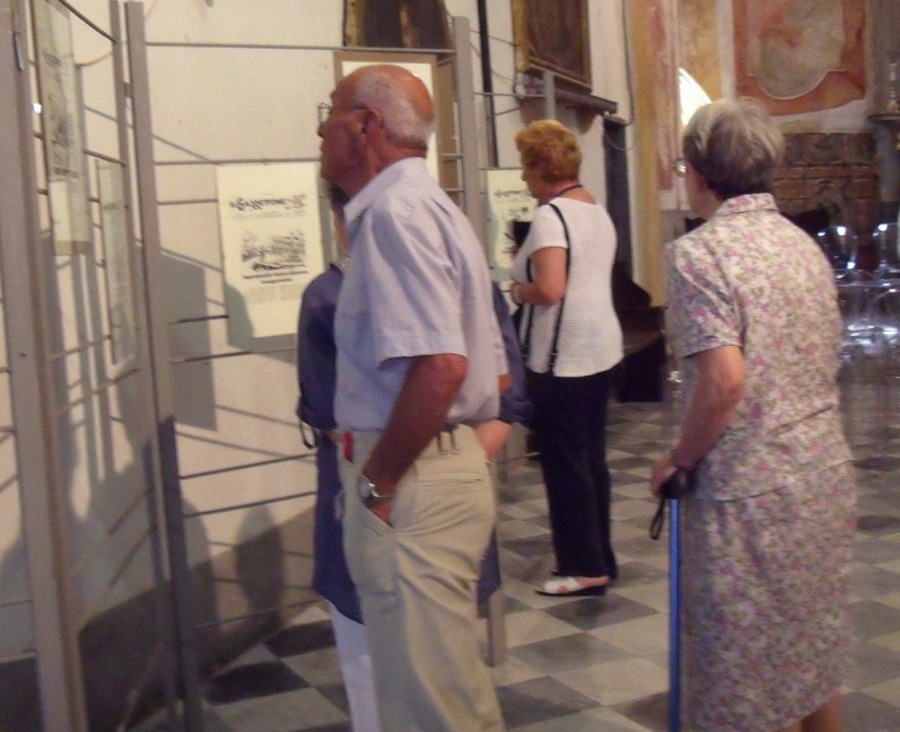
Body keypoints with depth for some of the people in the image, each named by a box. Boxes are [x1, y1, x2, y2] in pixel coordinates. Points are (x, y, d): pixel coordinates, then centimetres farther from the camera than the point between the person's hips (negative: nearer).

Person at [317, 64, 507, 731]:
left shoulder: (396, 211, -14)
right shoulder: (428, 207, 18)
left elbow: (439, 366, -27)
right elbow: (491, 371, 21)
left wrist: (379, 479, -18)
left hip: (411, 481, -10)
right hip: (451, 462, 10)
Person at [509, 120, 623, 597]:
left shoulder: (550, 215, -15)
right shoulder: (597, 211, 14)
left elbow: (550, 289, -25)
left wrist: (516, 291, -6)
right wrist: (530, 267, 13)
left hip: (561, 357, -9)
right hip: (600, 348, 9)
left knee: (564, 463, 0)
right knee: (592, 458, 15)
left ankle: (586, 569, 7)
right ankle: (600, 558, 24)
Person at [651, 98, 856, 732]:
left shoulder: (699, 253, -14)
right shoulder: (806, 245, 9)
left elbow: (724, 379, -24)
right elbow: (823, 365, 15)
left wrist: (679, 460, -11)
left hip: (749, 491, -8)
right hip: (827, 476, 8)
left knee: (752, 673, 6)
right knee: (817, 655, 20)